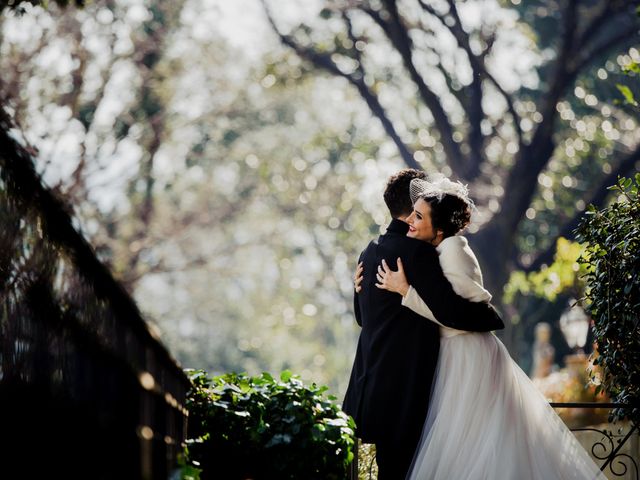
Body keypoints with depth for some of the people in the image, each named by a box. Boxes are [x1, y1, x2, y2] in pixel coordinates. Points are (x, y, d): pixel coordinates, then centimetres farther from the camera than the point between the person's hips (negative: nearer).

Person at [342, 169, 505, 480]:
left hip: (371, 385, 9)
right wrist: (493, 317, -3)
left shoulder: (370, 252, 12)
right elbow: (451, 311, -20)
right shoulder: (418, 252, -15)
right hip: (404, 388, -9)